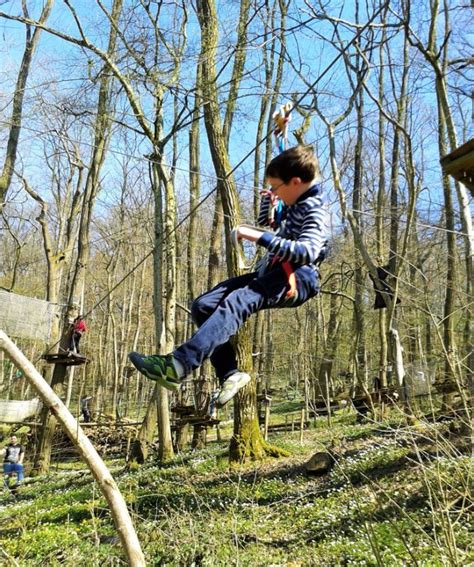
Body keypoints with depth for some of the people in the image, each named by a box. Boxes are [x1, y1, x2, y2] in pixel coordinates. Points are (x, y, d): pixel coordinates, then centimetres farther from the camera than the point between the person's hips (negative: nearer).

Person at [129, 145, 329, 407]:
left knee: (235, 303, -37)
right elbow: (267, 222, 38)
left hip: (295, 279, -10)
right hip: (272, 273, 10)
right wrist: (268, 198, 20)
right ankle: (229, 373, -15)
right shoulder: (294, 206, 19)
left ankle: (177, 365, -48)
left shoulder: (315, 212, -10)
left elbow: (306, 252, -29)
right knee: (203, 305, -7)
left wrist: (260, 237, -31)